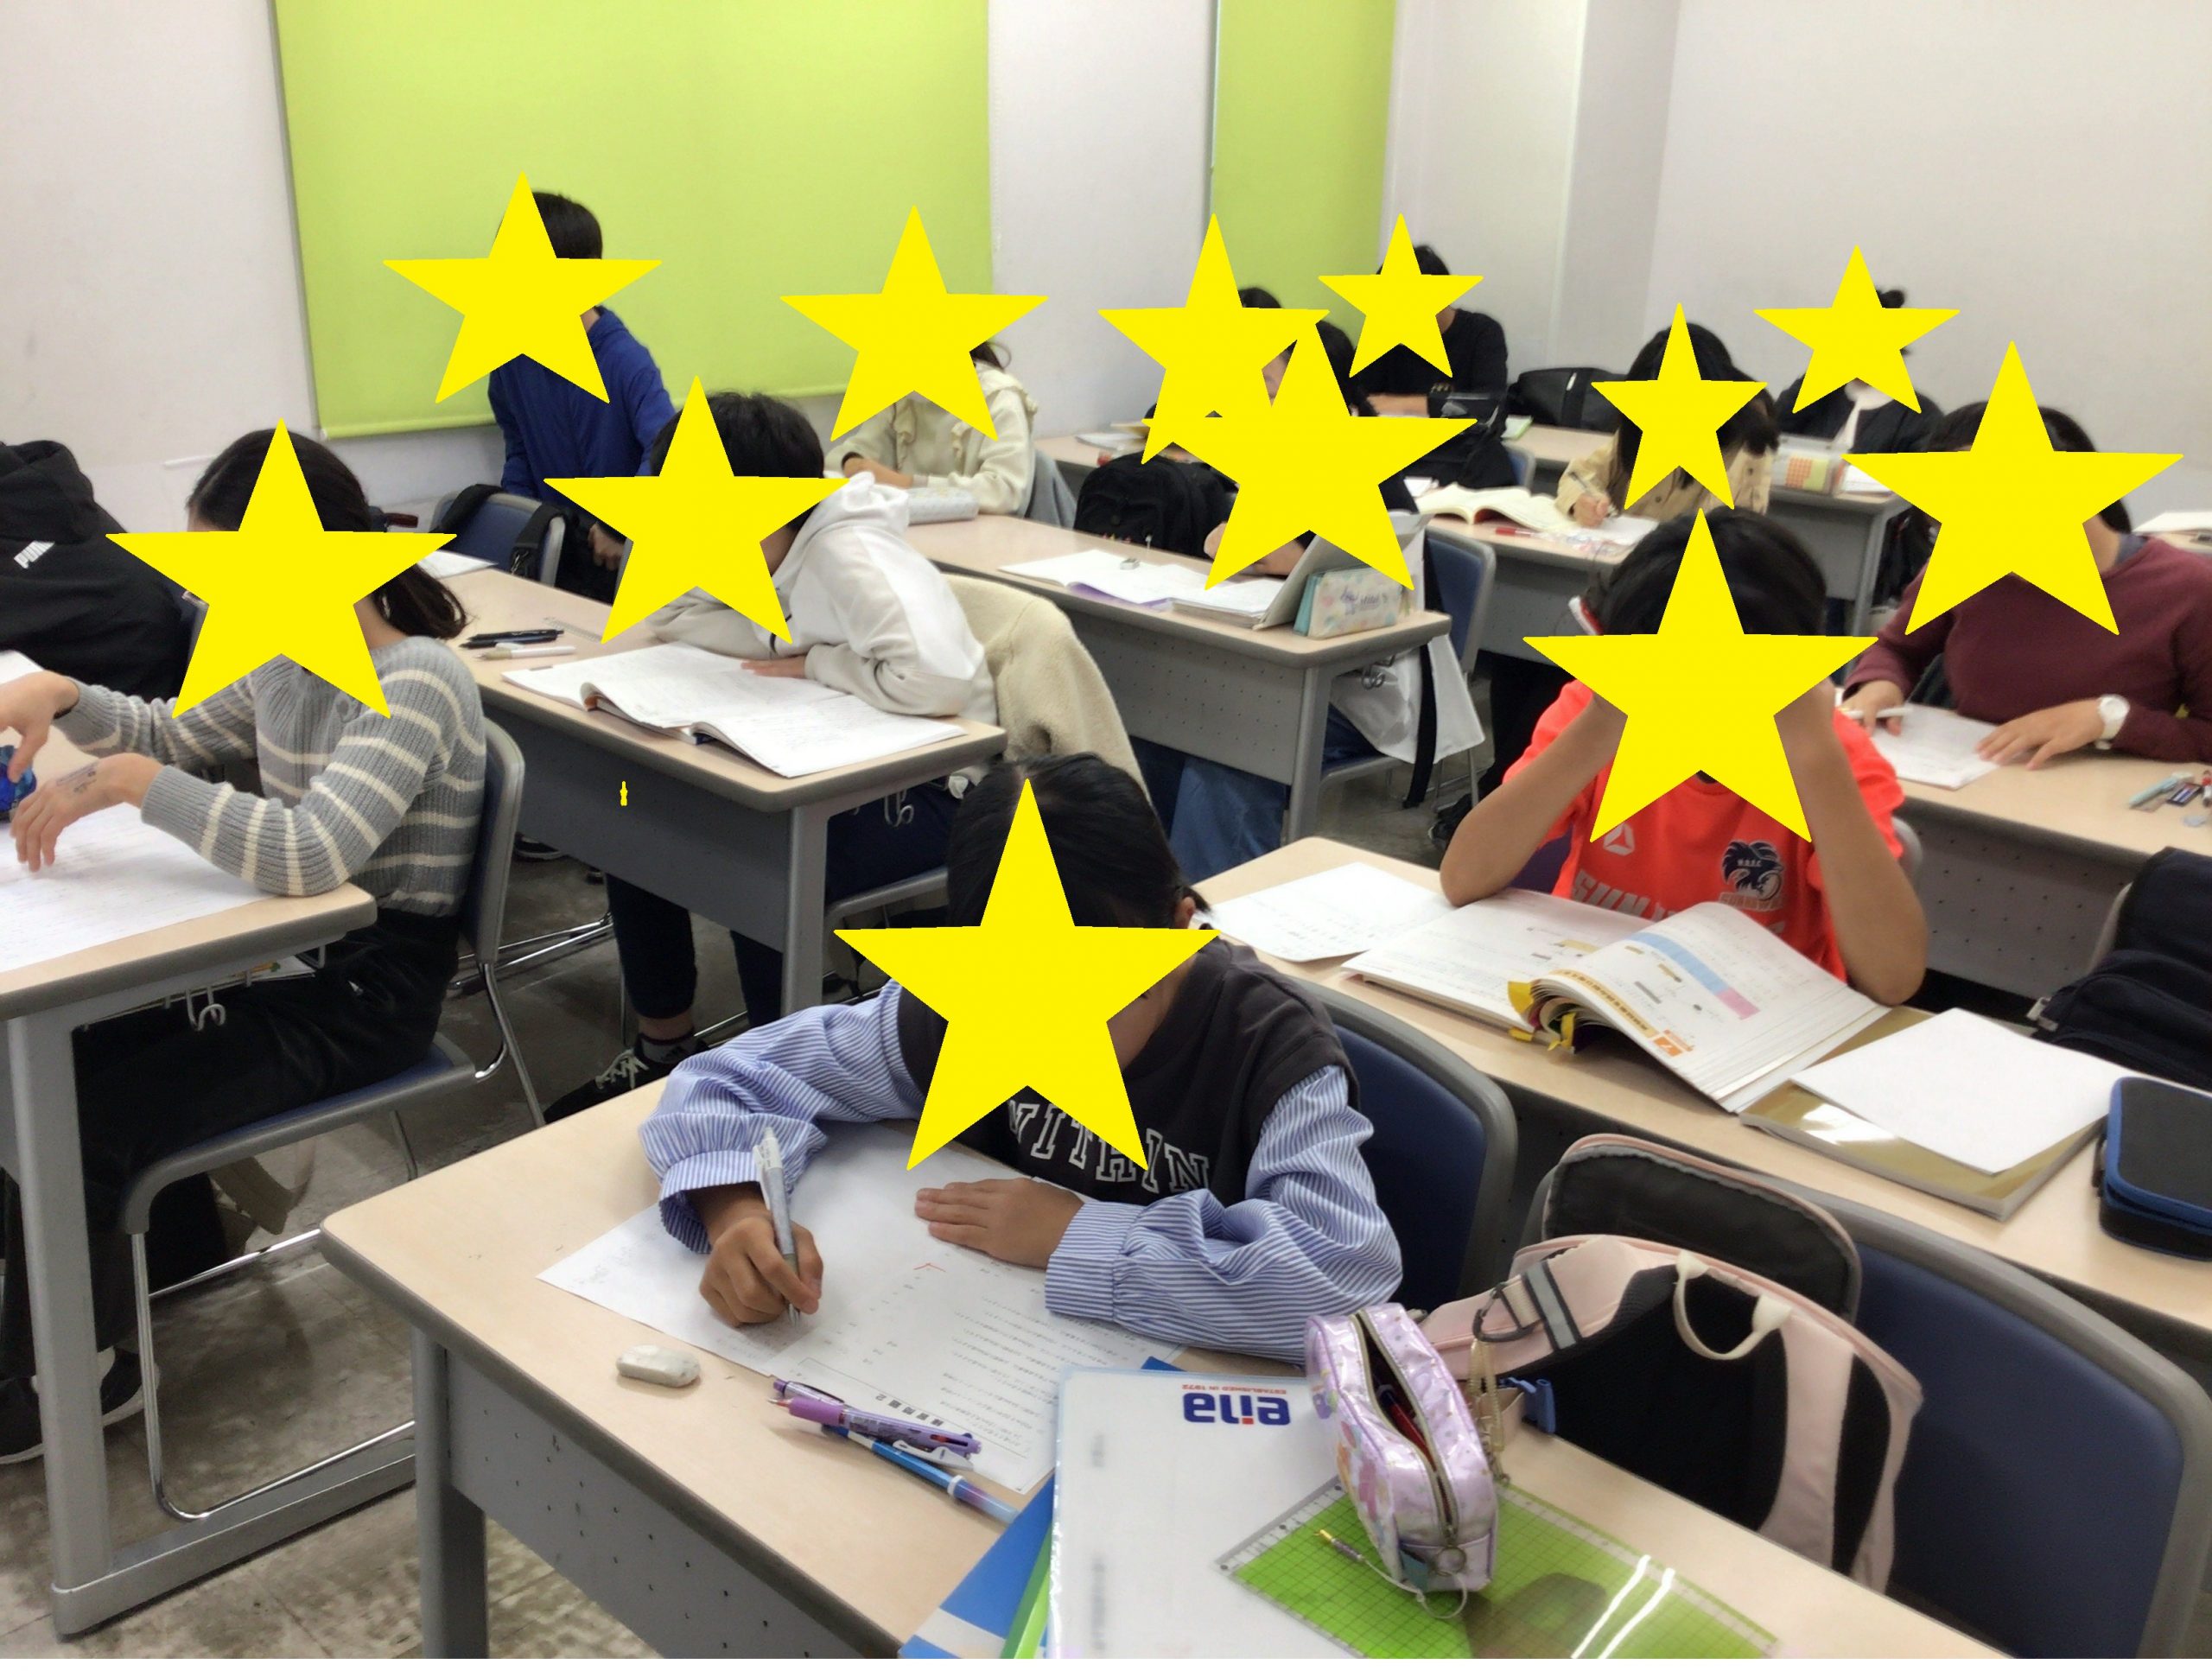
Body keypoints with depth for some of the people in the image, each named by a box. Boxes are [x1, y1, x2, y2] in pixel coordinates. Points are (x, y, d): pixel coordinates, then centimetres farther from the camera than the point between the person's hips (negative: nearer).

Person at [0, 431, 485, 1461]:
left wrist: (132, 783, -29)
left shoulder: (416, 683, -24)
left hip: (367, 993, -8)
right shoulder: (287, 659, 3)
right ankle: (174, 1247, 36)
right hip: (292, 952, 9)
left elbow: (310, 855, -36)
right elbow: (176, 737, 21)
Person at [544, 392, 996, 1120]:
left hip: (930, 788, -9)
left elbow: (938, 678, -41)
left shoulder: (853, 559, -26)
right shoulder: (754, 550, 0)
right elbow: (669, 613, 7)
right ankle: (663, 1047, 17)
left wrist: (816, 662, -25)